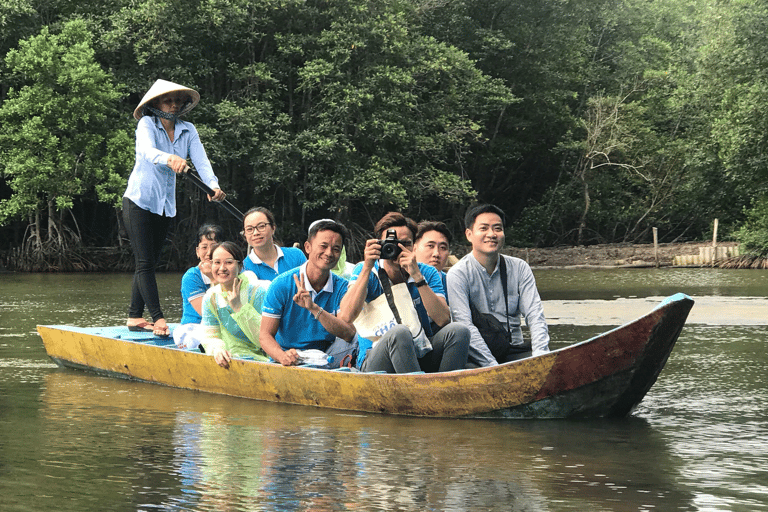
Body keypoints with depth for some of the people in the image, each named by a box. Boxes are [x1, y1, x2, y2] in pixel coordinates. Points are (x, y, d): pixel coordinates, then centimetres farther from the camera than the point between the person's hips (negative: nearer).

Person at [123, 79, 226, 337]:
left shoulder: (188, 130, 3)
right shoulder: (147, 124, -11)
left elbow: (200, 159, -12)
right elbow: (147, 150, -33)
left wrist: (213, 184, -31)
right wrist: (169, 158, -54)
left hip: (166, 205, 6)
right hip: (139, 201, -6)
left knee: (150, 263, 10)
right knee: (145, 263, -10)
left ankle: (135, 316, 17)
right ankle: (158, 319, -16)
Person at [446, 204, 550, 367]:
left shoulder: (520, 268, 9)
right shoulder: (458, 274, -5)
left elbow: (535, 315, 0)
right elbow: (465, 326, -16)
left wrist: (540, 356, -19)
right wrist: (495, 368, -27)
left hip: (514, 350, 3)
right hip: (477, 357, -3)